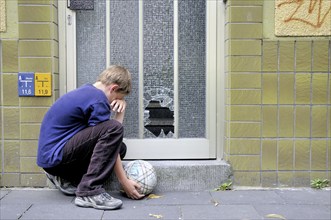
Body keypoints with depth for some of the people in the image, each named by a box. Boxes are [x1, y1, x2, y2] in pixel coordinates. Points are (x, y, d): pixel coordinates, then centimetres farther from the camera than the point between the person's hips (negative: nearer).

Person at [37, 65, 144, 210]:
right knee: (113, 128, -23)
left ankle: (66, 179, 14)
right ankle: (89, 192, -22)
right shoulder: (98, 99, -15)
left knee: (120, 148, 10)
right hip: (55, 156, -10)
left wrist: (121, 109, -1)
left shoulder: (87, 90, 14)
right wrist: (124, 182, -7)